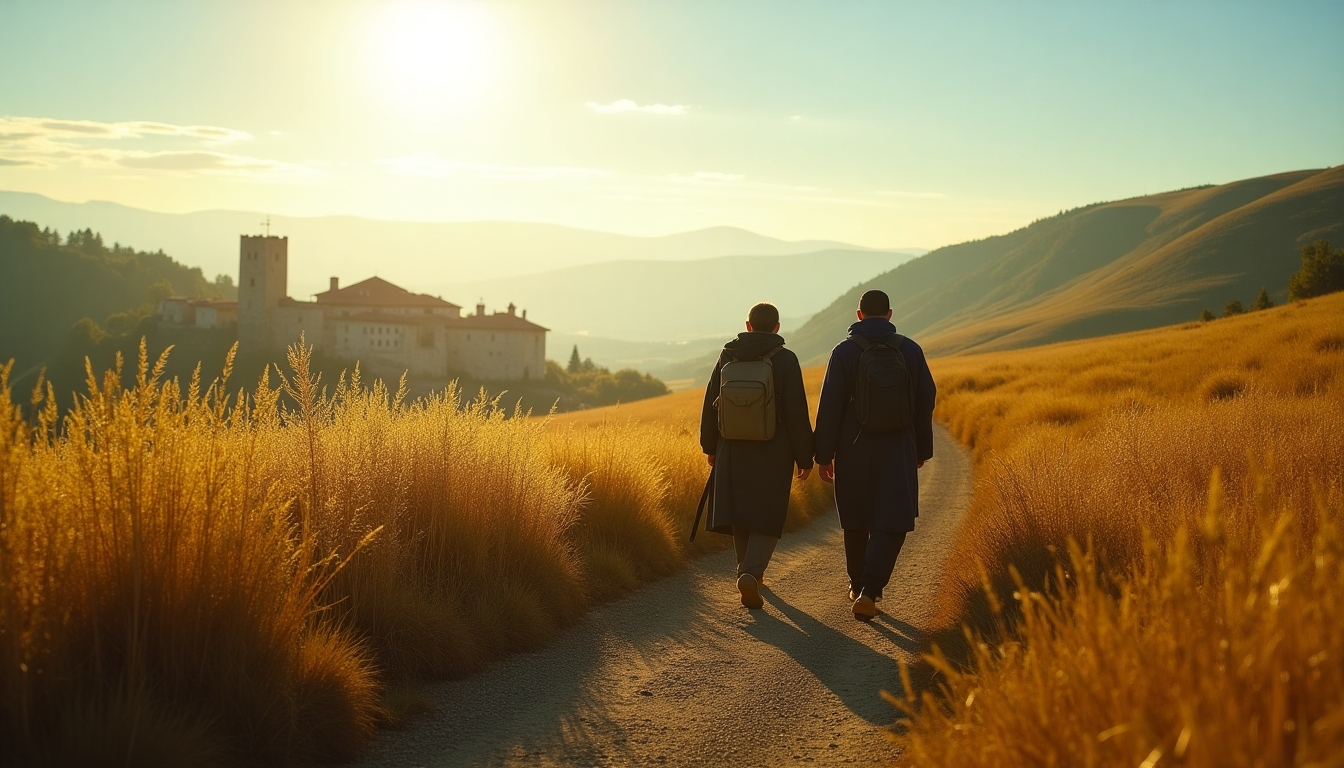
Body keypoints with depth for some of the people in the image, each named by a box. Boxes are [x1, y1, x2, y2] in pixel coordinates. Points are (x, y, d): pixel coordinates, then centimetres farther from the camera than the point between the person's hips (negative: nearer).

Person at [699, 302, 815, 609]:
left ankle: (749, 573, 28)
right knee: (767, 518, 3)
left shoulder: (727, 357, 1)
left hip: (734, 450, 3)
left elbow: (711, 405, 5)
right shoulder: (785, 360, -8)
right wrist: (804, 458, -2)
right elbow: (797, 413, -9)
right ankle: (751, 573, -17)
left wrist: (710, 446, 16)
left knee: (740, 513, 16)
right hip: (773, 453, -3)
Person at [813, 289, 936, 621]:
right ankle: (869, 591, -15)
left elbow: (830, 407, -8)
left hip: (854, 451, 0)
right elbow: (926, 402, 6)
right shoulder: (910, 350, 1)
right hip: (897, 451, 0)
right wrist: (922, 450, 17)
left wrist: (824, 455, -1)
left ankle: (858, 584, 31)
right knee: (892, 524, 1)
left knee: (856, 521, 17)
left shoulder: (844, 352, -5)